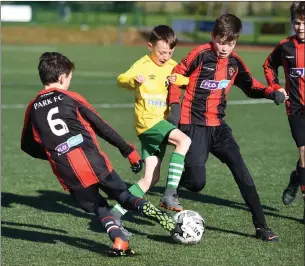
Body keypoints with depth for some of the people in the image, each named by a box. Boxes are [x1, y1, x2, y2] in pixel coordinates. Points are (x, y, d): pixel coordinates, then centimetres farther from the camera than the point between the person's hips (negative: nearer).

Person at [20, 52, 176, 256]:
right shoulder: (71, 98, 7)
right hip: (93, 161, -2)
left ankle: (119, 241, -7)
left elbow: (28, 146, 21)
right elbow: (102, 127, 5)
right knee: (124, 196, 9)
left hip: (67, 172, 2)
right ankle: (159, 216, -17)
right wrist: (128, 150, 9)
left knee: (99, 208, 17)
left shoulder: (33, 108, 15)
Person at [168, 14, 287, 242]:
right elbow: (176, 75, -1)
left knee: (242, 173, -5)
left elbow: (250, 85, 19)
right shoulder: (201, 54, -10)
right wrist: (175, 105, -11)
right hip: (194, 125, -5)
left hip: (218, 125, 5)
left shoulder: (235, 62, 6)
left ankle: (261, 226, -2)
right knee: (196, 182, -14)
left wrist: (271, 93, 0)